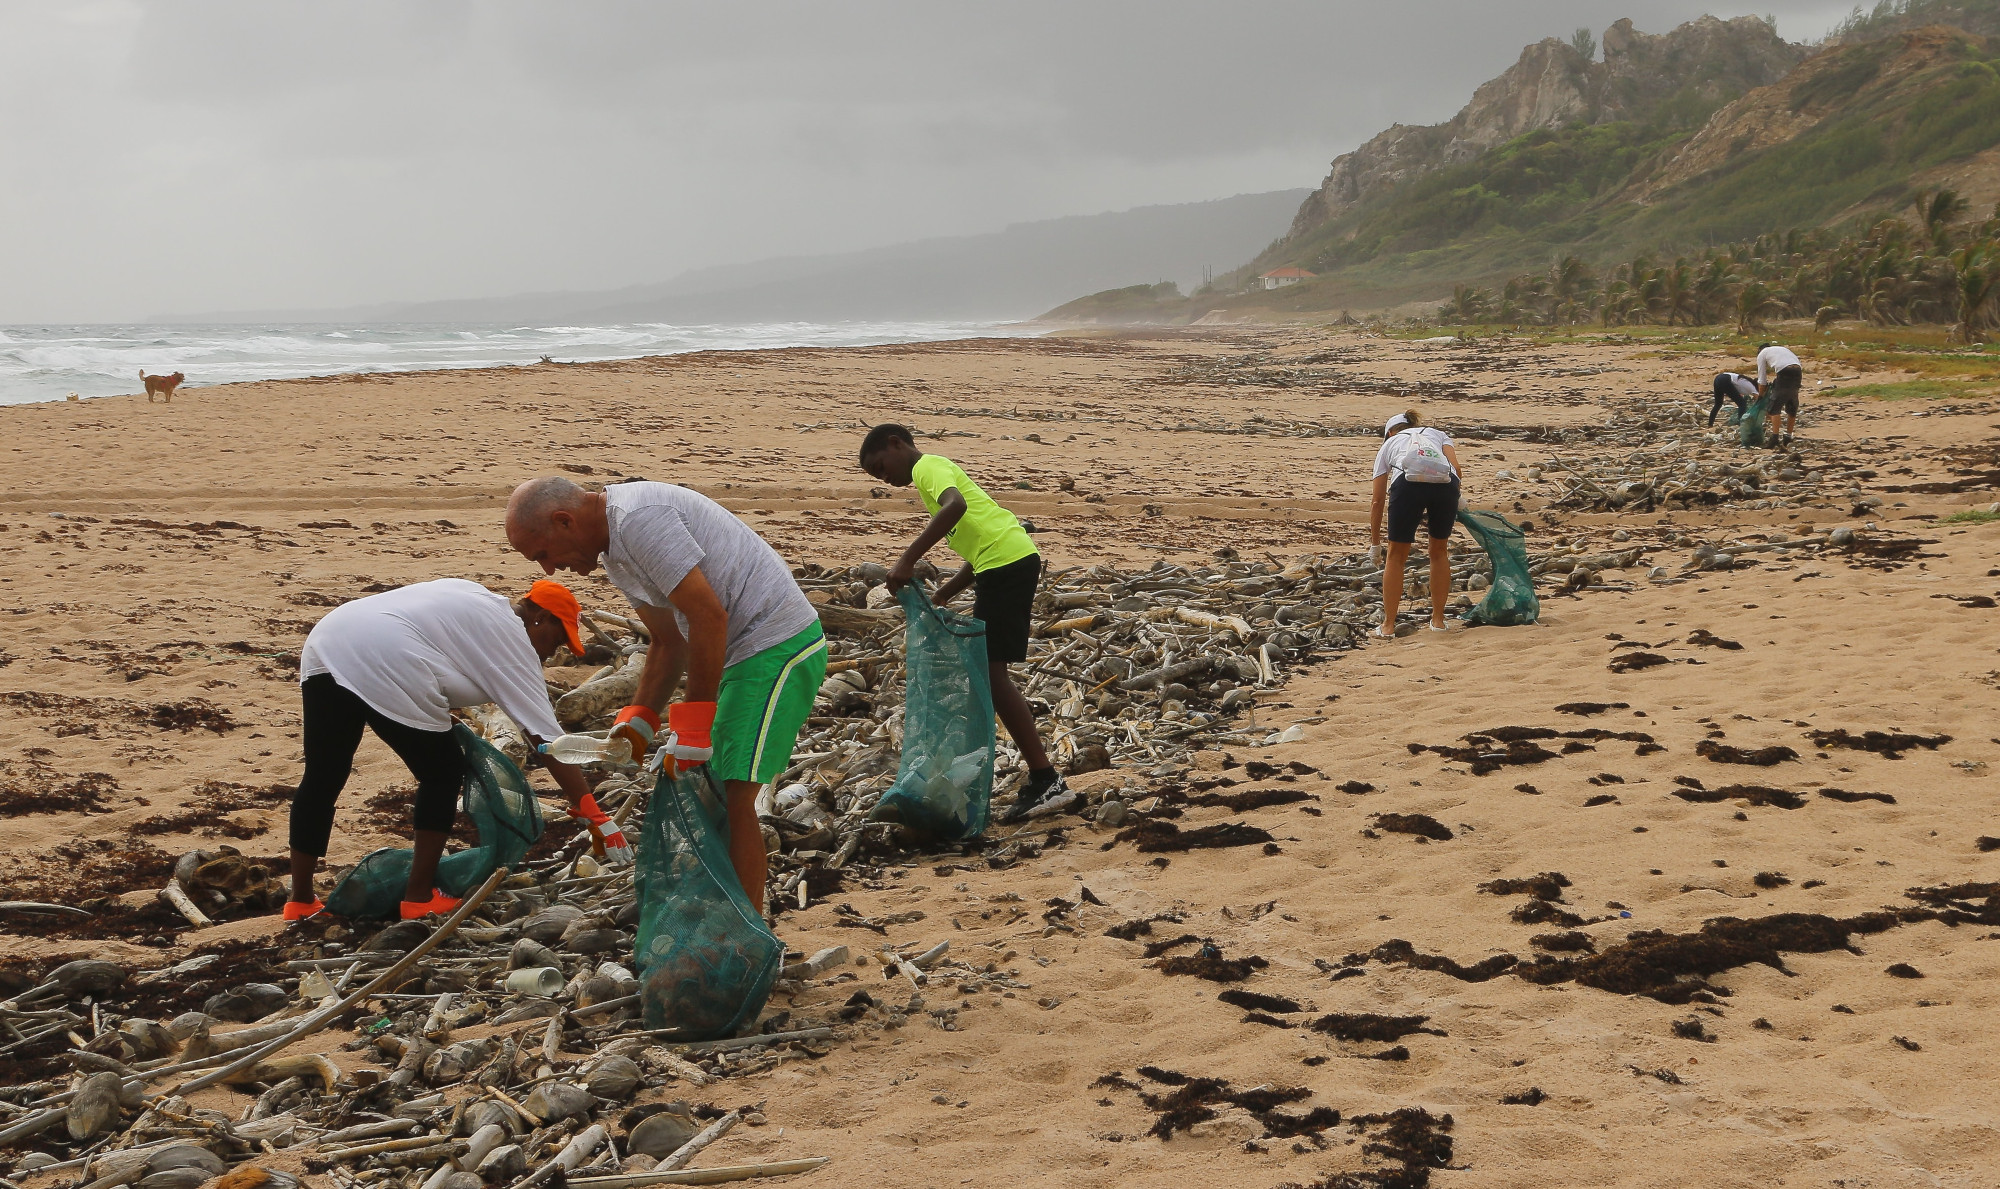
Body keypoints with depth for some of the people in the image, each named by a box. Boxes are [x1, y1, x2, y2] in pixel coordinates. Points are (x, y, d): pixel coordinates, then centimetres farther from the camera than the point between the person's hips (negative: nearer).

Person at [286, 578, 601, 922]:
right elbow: (550, 741, 3)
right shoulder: (513, 643, 7)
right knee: (443, 773, 11)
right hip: (385, 664, -8)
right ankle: (419, 898, 13)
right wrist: (595, 819, 4)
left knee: (322, 777, 16)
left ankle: (300, 900, 24)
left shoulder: (475, 599, 30)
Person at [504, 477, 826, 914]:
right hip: (744, 649, 10)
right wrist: (638, 720, 8)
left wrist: (694, 718, -19)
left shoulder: (639, 518, -19)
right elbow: (669, 641, 19)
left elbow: (709, 616, -24)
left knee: (732, 794, -12)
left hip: (780, 646, -10)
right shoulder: (614, 549, 14)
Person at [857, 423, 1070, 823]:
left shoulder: (929, 466, -3)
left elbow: (955, 506, -27)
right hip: (1008, 561, 10)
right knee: (983, 667, 15)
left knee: (990, 671, -10)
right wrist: (941, 597, 18)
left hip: (1006, 562, -10)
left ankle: (1047, 782, -11)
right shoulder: (940, 470, 27)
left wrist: (908, 559, -28)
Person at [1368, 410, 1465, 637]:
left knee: (1397, 556, 14)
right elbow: (1455, 467, 13)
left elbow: (1378, 501, 31)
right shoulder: (1437, 434, 36)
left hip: (1407, 484, -1)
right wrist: (1454, 500, 26)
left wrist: (1375, 544, 37)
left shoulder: (1389, 444, 33)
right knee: (1439, 551, 23)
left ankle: (1388, 625, 16)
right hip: (1445, 483, 2)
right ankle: (1438, 620, 27)